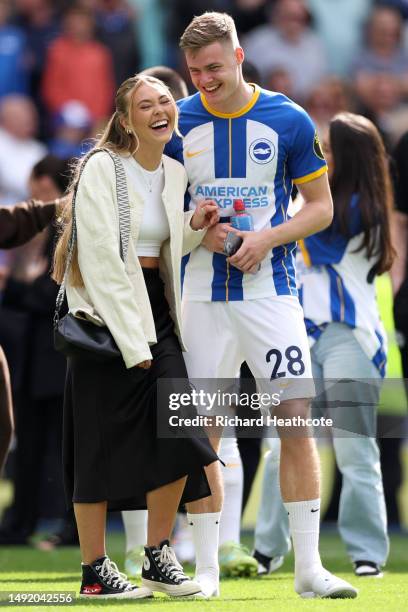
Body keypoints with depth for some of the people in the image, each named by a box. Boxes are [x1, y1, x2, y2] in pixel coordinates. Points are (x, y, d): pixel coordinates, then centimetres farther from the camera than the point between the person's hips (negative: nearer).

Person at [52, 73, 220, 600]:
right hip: (106, 314, -6)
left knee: (178, 436, -5)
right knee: (101, 443, -3)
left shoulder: (175, 174, 10)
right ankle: (94, 571, 5)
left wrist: (194, 227, 0)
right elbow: (101, 258, -15)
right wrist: (130, 339, -18)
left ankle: (157, 557, 8)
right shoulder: (102, 168, -11)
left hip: (156, 313, 6)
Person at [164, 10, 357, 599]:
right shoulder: (178, 124, 3)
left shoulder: (288, 120, 0)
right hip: (202, 295, 1)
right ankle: (206, 568, 8)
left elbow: (321, 206, 5)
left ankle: (308, 566, -1)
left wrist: (267, 239, -11)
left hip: (272, 291, -1)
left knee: (296, 419, -7)